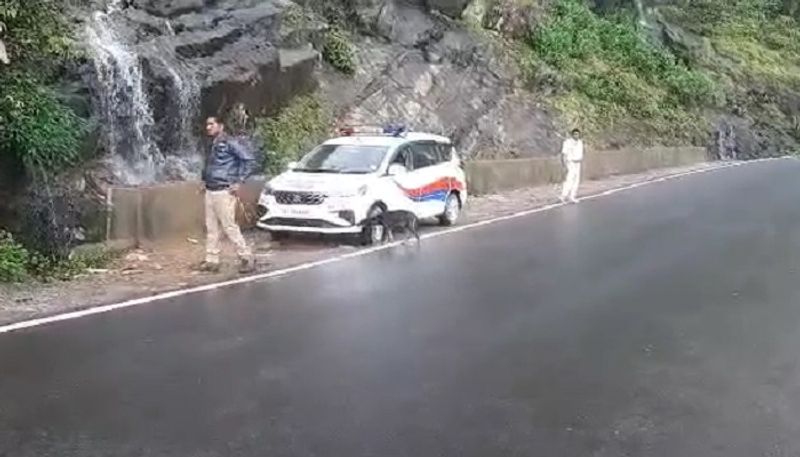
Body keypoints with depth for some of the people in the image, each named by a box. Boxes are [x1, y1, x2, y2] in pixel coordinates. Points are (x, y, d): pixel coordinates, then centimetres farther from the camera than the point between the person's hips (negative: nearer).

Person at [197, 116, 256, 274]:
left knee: (229, 227, -7)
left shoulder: (229, 143, -9)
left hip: (224, 192, -8)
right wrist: (205, 180, 17)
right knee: (211, 228, 8)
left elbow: (248, 159, -16)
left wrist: (239, 181, -16)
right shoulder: (213, 146, 16)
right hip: (210, 191, 8)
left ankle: (247, 258, 2)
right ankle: (212, 261, 12)